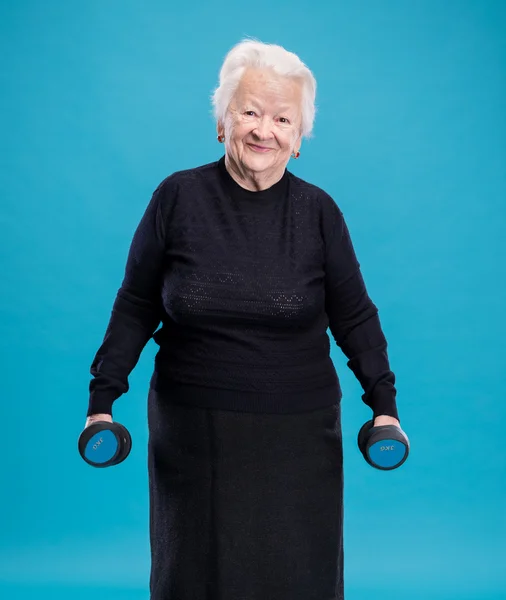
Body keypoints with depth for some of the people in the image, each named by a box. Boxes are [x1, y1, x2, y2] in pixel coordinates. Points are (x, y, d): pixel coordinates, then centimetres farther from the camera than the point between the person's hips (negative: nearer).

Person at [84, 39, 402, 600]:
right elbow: (136, 306, 2)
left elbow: (354, 316, 5)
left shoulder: (318, 211, -2)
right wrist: (103, 398, -2)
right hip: (192, 431, 0)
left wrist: (384, 404, -2)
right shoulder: (178, 196, -4)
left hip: (297, 433, 0)